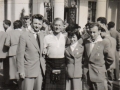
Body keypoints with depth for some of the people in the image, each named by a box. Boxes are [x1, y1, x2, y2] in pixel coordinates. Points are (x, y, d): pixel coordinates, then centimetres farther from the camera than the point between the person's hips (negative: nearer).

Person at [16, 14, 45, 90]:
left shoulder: (42, 37, 12)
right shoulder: (24, 36, -7)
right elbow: (20, 54, -8)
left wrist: (43, 68, 10)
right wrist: (21, 71, -12)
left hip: (40, 71, 6)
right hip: (28, 71, -5)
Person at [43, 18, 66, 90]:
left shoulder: (65, 37, 5)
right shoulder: (47, 37, 1)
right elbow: (43, 51, 5)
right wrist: (44, 52, -16)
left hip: (61, 65, 2)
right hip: (50, 65, -1)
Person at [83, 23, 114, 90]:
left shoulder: (104, 43, -7)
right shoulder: (86, 42, 5)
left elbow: (110, 59, -1)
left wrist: (103, 68, 7)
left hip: (99, 76, -3)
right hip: (87, 76, 4)